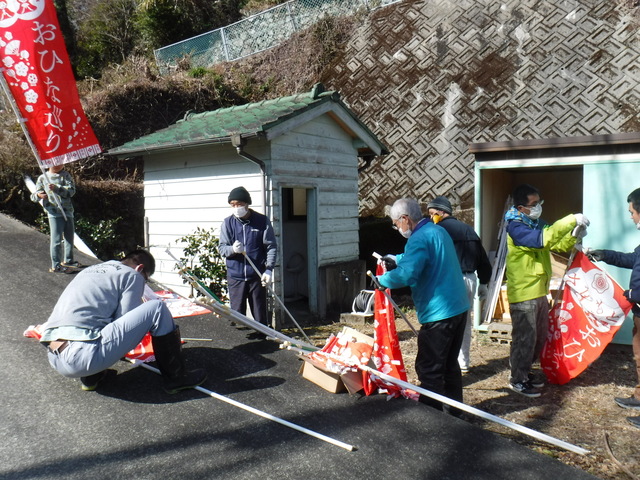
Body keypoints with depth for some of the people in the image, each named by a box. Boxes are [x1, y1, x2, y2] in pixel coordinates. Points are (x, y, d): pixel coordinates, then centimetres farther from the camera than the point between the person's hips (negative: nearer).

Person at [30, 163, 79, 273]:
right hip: (54, 212, -3)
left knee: (69, 237, 13)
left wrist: (56, 188, -20)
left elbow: (71, 190, -6)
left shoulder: (66, 175, 10)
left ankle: (68, 260, 30)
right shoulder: (43, 178, 8)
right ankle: (56, 266, -2)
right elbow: (33, 196, 8)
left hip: (68, 211, 3)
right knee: (56, 239, -7)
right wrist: (38, 195, -16)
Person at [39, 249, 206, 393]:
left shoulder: (91, 269, 27)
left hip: (54, 358, 9)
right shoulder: (133, 275, 4)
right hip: (82, 357, -9)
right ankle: (176, 377, 7)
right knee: (157, 308, -3)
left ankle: (90, 377, 20)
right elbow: (125, 323, -1)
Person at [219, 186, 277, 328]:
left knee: (260, 315, 7)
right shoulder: (228, 223, 3)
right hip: (235, 276, 1)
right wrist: (232, 249, -20)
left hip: (257, 276, -1)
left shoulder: (262, 221, -1)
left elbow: (271, 247, 0)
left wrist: (269, 269, -11)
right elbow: (221, 248, 3)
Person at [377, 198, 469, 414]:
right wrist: (397, 260, 26)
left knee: (429, 369, 0)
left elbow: (406, 275, -31)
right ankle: (454, 412, 32)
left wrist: (382, 280, -15)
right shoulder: (438, 230, 13)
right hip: (458, 307, 10)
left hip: (438, 313, -10)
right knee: (450, 364, 20)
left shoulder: (420, 239, -18)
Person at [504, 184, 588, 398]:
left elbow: (558, 245, 13)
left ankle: (525, 371, 33)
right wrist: (571, 220, -31)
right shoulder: (515, 226, -18)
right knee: (525, 338, 0)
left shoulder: (538, 223, 10)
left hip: (539, 291, 9)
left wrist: (574, 235, -6)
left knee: (540, 336, 17)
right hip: (523, 293, -9)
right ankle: (518, 379, 15)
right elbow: (541, 239, -33)